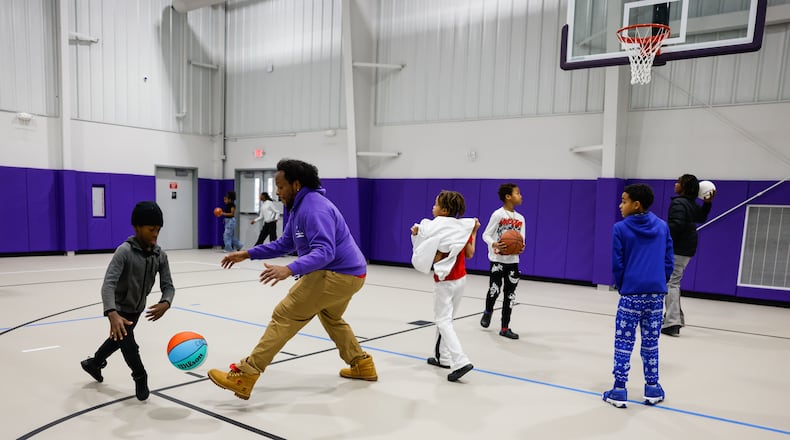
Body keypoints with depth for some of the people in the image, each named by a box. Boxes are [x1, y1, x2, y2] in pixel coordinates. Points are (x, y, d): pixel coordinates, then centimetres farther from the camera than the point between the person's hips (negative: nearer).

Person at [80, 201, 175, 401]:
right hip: (120, 308, -6)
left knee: (120, 339, 26)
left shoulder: (160, 255, -13)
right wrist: (112, 314, -51)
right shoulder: (125, 251, -29)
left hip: (137, 308, 6)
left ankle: (93, 363, 54)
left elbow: (168, 286, -13)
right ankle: (140, 378, 20)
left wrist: (165, 303, -36)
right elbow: (108, 285, -37)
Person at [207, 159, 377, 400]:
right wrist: (248, 254, 12)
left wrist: (289, 269, -42)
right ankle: (362, 364, 38)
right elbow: (284, 244, 20)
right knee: (331, 318, 32)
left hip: (339, 275, -11)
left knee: (284, 316, -10)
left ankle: (246, 375, -8)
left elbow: (324, 252, -29)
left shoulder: (314, 208, -19)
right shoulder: (300, 207, 14)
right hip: (347, 273, 11)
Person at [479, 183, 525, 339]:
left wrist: (520, 247, -17)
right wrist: (494, 244, -28)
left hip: (512, 260, 5)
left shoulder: (520, 218, 7)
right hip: (497, 259, -5)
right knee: (494, 289, -3)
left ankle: (505, 328, 14)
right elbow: (486, 234, -8)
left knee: (510, 294, 5)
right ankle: (488, 311, 32)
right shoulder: (498, 214, -9)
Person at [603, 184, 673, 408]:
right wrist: (659, 284, 17)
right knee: (651, 343, 15)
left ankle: (619, 391, 6)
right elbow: (668, 262, 8)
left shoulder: (621, 228, -7)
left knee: (623, 344, 3)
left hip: (631, 295, -4)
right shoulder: (662, 226, 6)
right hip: (656, 294, 4)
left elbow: (617, 264, -5)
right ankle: (652, 389, 23)